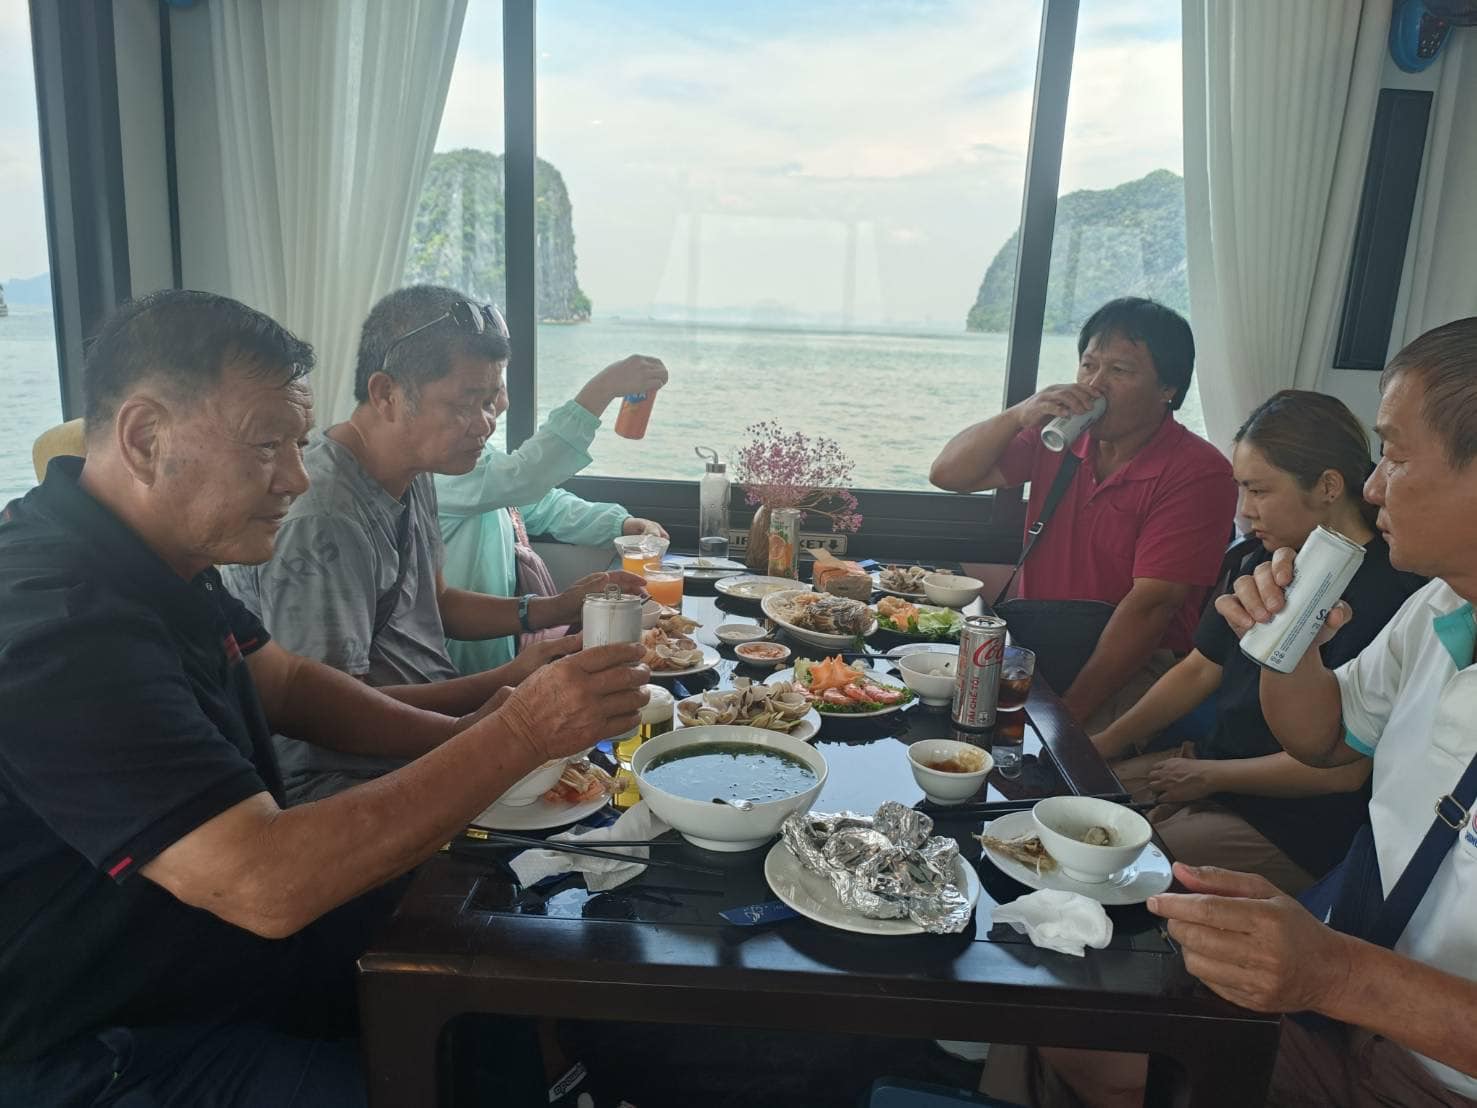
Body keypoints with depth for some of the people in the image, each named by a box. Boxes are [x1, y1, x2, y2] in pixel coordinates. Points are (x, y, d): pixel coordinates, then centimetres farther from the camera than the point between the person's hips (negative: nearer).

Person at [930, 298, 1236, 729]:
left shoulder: (1199, 473, -11)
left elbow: (1151, 605, -18)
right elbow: (948, 474, 4)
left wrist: (1069, 709, -23)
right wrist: (1020, 415, -12)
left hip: (1131, 671, -5)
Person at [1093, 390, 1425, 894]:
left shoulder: (1386, 592, -21)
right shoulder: (1270, 560, 6)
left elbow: (1342, 767, -22)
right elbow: (1200, 669, 13)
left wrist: (1209, 775, -11)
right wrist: (1108, 741, 3)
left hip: (1293, 832, -8)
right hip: (1208, 774, 8)